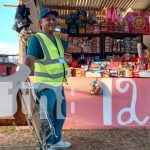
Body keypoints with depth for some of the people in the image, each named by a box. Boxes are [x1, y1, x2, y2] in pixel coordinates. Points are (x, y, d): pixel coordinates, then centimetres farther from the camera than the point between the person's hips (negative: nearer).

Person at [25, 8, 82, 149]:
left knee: (60, 115, 21)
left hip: (58, 85, 9)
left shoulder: (58, 40, 10)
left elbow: (69, 45, 31)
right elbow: (29, 59, -30)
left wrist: (81, 49, 47)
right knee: (46, 118, 1)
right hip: (44, 85, -9)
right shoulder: (36, 39, -16)